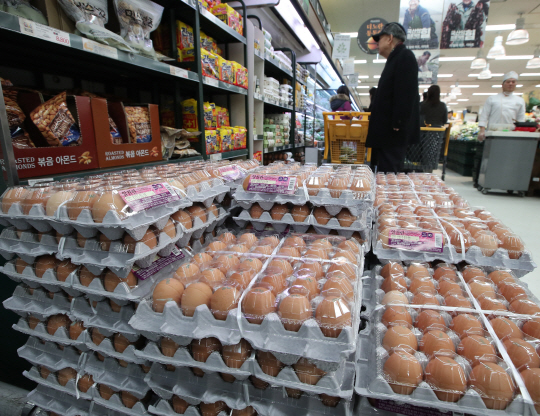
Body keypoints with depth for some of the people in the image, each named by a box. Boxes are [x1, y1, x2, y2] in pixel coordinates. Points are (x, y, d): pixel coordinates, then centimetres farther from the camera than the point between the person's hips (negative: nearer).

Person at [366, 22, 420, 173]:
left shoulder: (405, 56, -7)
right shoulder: (394, 59, 24)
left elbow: (406, 94, -18)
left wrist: (397, 125, -23)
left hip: (394, 132, -10)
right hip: (386, 132, 10)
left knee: (387, 174, -10)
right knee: (385, 173, 10)